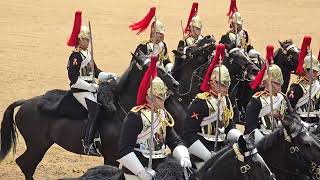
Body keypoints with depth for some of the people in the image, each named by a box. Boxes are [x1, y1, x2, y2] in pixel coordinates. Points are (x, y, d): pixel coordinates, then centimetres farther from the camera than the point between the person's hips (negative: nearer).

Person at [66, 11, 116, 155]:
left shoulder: (87, 54, 16)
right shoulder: (76, 56, -12)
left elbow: (95, 72, 23)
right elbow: (74, 78, -20)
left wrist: (108, 76, 6)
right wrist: (90, 86, -22)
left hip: (90, 88, 9)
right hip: (80, 90, -9)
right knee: (95, 108, -26)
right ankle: (87, 144, -30)